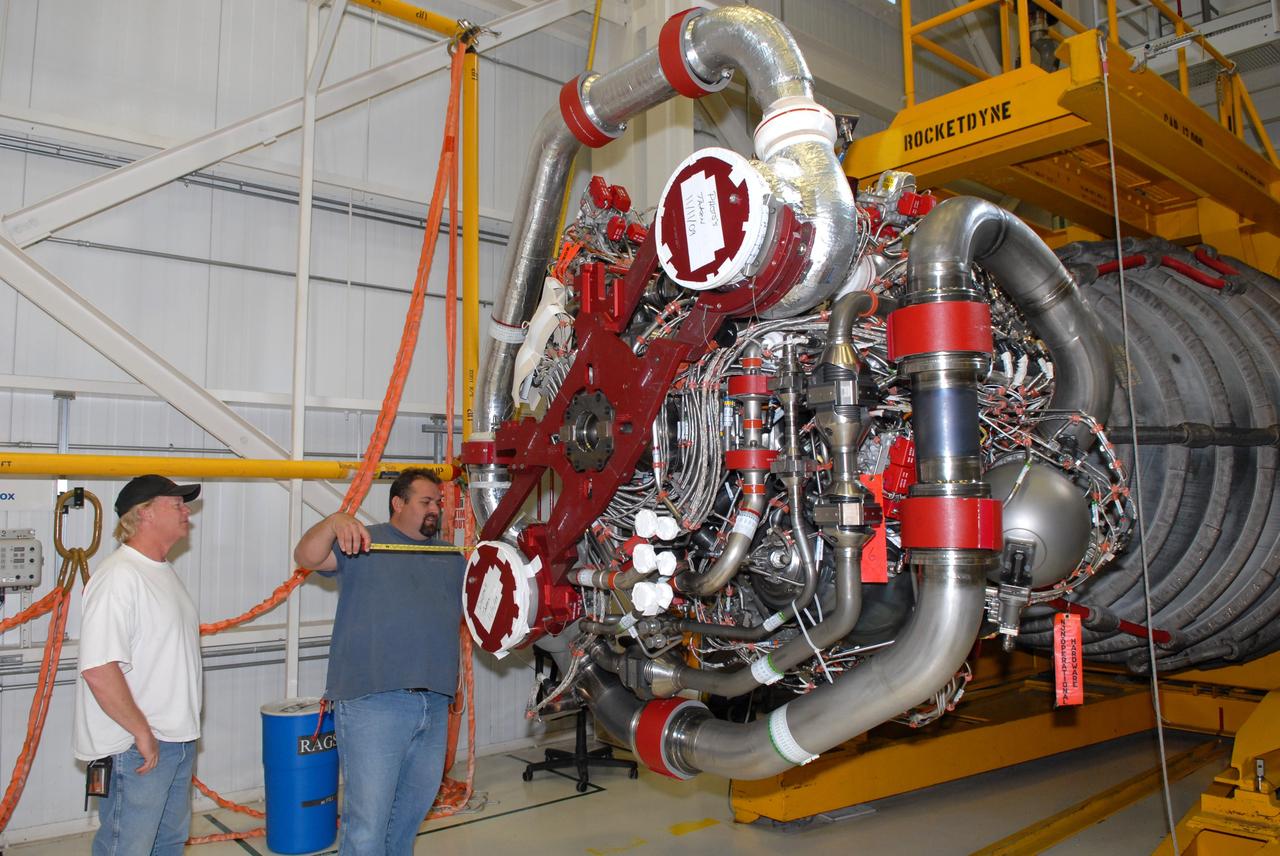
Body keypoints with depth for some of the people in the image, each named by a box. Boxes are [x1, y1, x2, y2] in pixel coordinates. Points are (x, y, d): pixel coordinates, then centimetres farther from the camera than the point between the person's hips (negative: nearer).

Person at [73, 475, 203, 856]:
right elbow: (98, 668, -28)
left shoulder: (164, 571, 11)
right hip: (135, 749, -9)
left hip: (178, 738, 10)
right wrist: (141, 732, -20)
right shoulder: (118, 577, -21)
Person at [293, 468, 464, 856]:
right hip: (372, 704, -6)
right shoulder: (363, 542, 0)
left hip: (435, 706, 6)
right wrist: (334, 522, -35)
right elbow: (307, 557, -14)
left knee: (411, 813, 21)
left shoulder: (452, 558, 18)